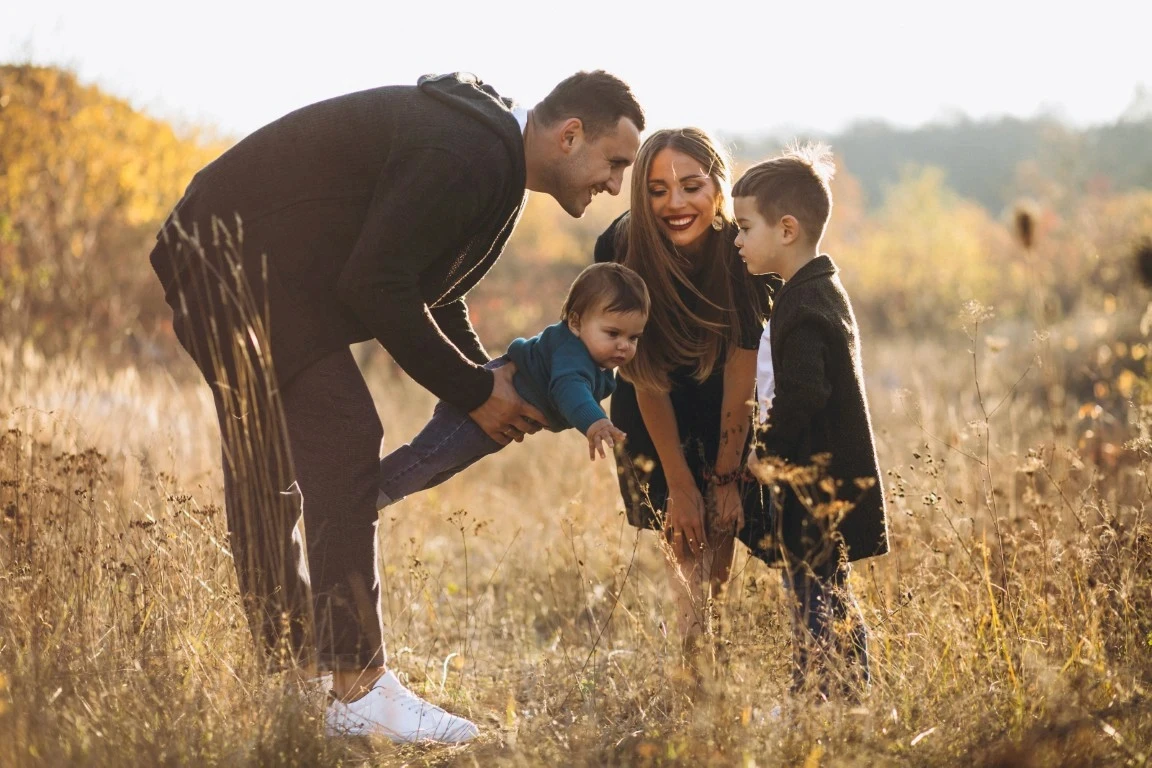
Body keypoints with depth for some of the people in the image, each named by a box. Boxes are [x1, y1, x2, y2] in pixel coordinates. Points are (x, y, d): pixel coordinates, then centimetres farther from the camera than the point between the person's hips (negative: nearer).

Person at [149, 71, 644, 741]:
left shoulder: (494, 156, 10)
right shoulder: (470, 154, -23)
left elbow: (429, 288, 20)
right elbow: (376, 286, -24)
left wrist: (488, 379, 7)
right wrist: (475, 391, -14)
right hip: (240, 259, -11)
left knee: (270, 471, 12)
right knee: (342, 446, -14)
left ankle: (287, 680, 18)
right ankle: (360, 691, -13)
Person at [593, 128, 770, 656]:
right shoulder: (621, 250, -30)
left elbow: (739, 379, -23)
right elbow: (649, 381, -21)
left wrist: (726, 478, -18)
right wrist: (679, 484, -17)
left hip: (723, 408, 0)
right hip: (655, 406, 0)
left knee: (720, 530, -7)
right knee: (682, 535, -5)